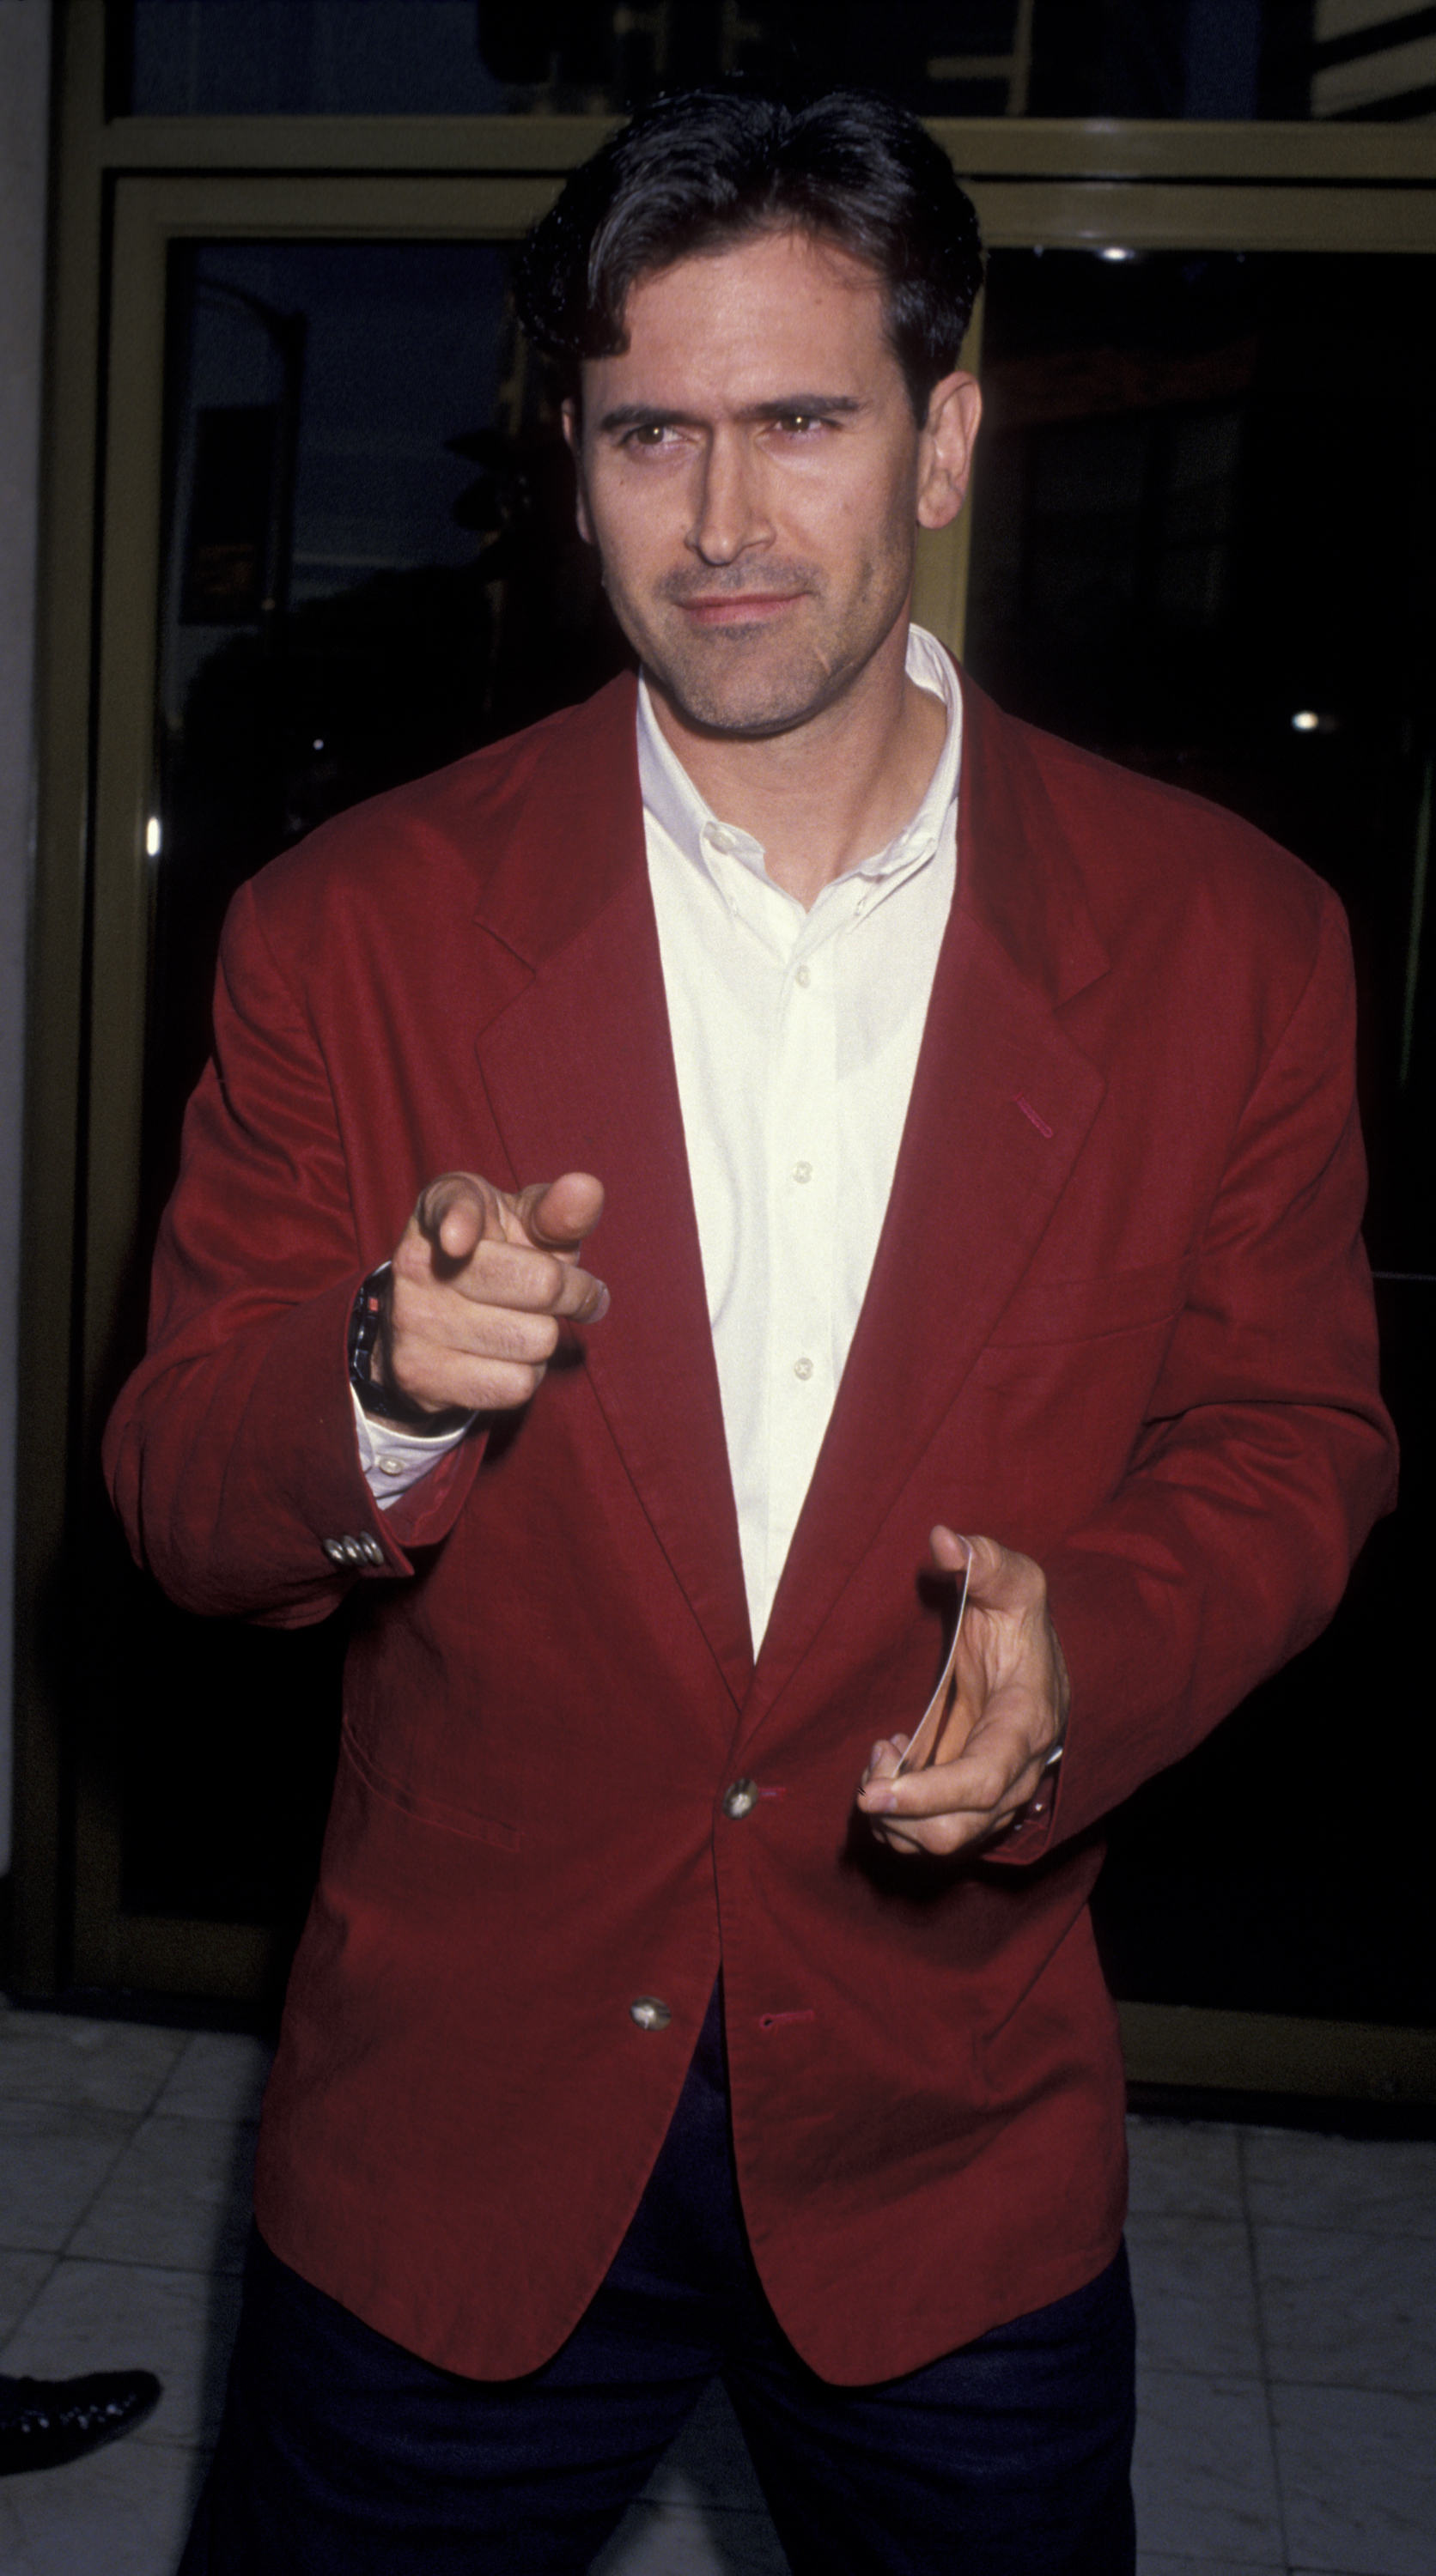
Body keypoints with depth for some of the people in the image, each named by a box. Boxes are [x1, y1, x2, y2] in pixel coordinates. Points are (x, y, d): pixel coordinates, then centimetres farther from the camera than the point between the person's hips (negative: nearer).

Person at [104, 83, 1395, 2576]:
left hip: (952, 2152, 1)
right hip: (454, 2134, 0)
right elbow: (179, 1499, -5)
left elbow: (1291, 1432, 2)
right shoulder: (352, 925, -8)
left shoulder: (1224, 939, -6)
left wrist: (1088, 1647, -19)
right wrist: (385, 1391, -28)